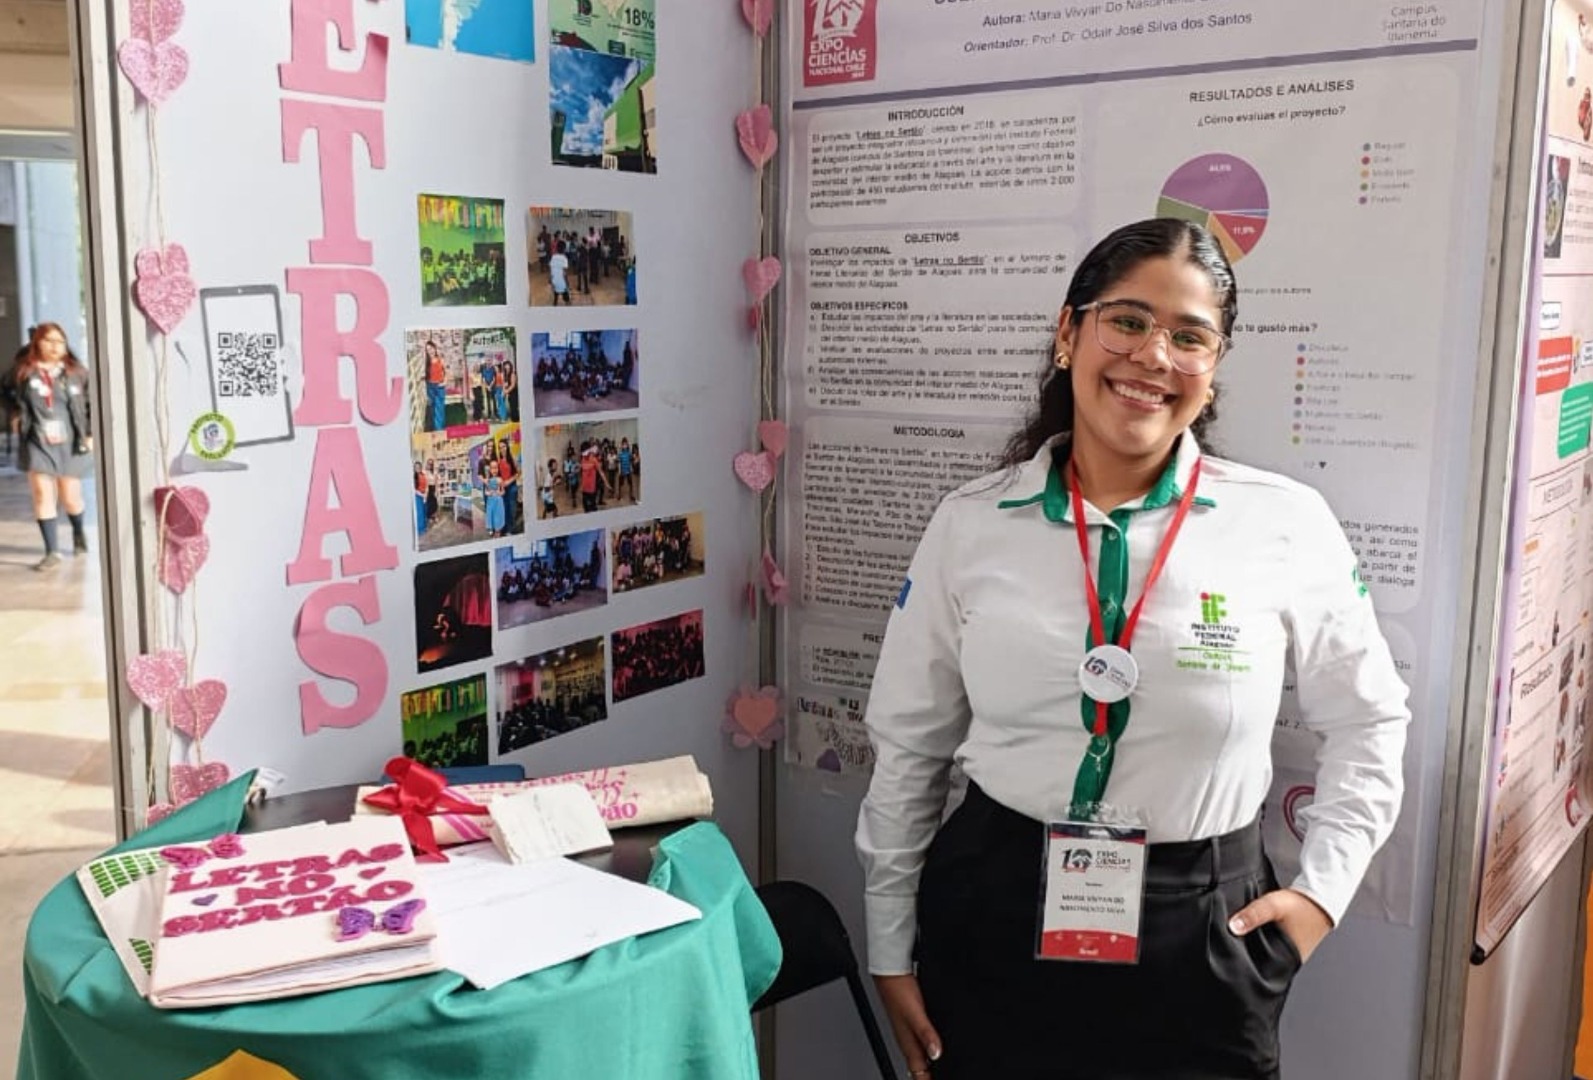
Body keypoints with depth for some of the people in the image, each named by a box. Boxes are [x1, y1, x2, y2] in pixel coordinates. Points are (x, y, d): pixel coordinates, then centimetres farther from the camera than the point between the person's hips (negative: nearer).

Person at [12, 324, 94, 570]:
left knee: (70, 496, 8)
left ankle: (78, 532, 40)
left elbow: (91, 404, 1)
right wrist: (21, 427, -1)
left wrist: (90, 434, -3)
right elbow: (19, 407, 9)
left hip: (69, 443, 0)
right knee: (43, 495, -5)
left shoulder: (77, 372, 0)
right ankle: (51, 551, -2)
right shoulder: (26, 374, 2)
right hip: (38, 443, 0)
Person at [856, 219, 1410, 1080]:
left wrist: (1323, 888, 1)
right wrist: (891, 949, 7)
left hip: (1200, 933, 0)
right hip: (994, 915, 1)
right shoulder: (969, 525, -4)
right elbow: (907, 746, 4)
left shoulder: (1288, 525, -7)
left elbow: (1365, 723, 8)